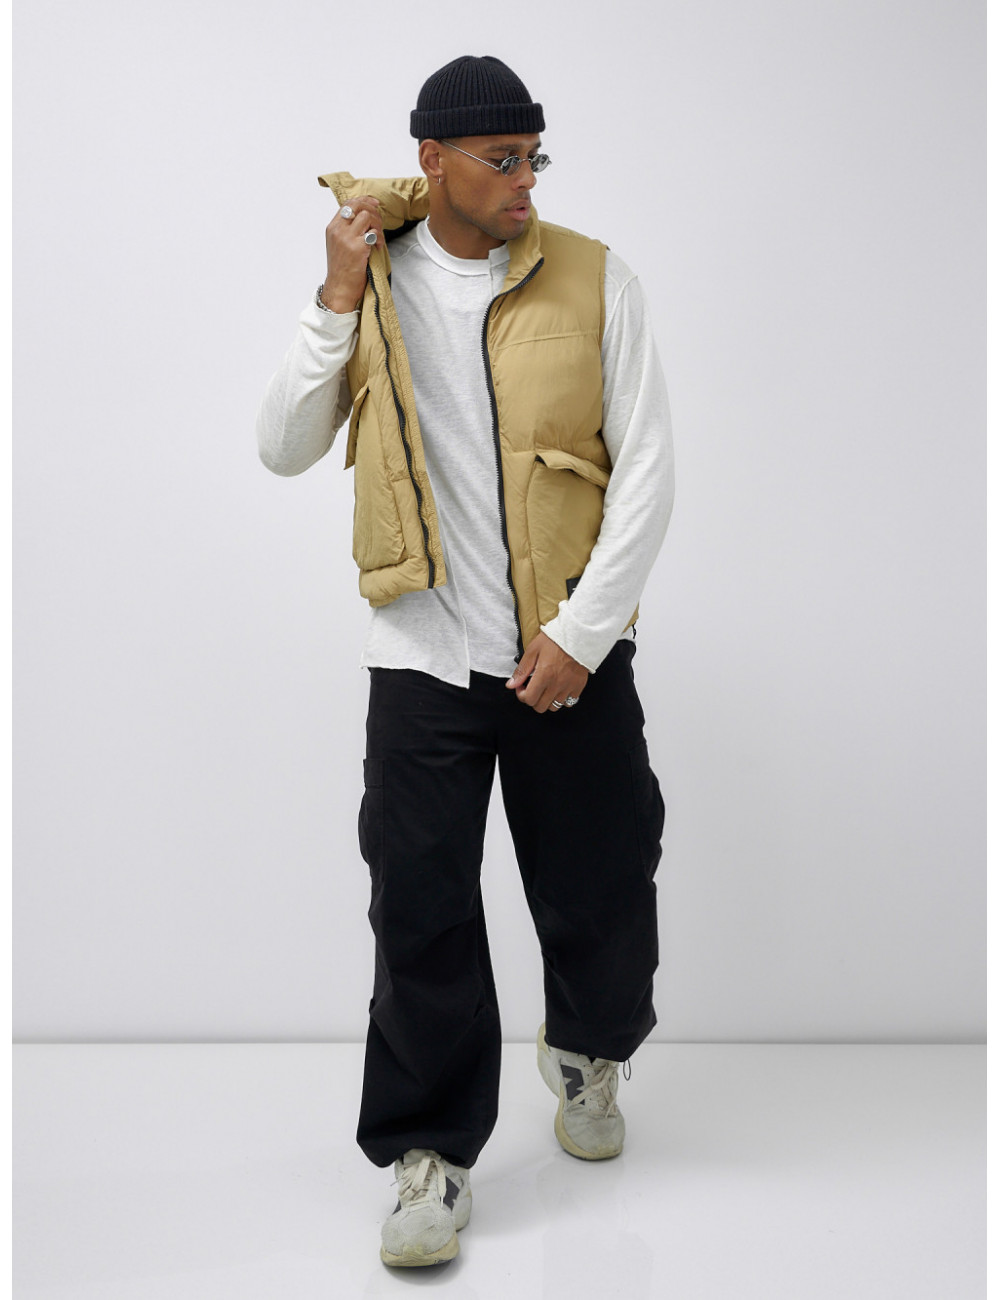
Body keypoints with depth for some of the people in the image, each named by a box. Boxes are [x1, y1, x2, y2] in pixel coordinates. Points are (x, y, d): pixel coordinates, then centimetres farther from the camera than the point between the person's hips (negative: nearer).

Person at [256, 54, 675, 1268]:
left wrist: (580, 633, -11)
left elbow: (645, 470, -4)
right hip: (423, 658, 1)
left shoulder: (595, 278, -2)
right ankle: (431, 1152, 21)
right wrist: (339, 300, -9)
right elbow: (283, 449, 0)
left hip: (570, 653, 0)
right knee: (421, 913, 3)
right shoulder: (369, 282, 4)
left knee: (601, 890, 11)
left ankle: (588, 1052, 44)